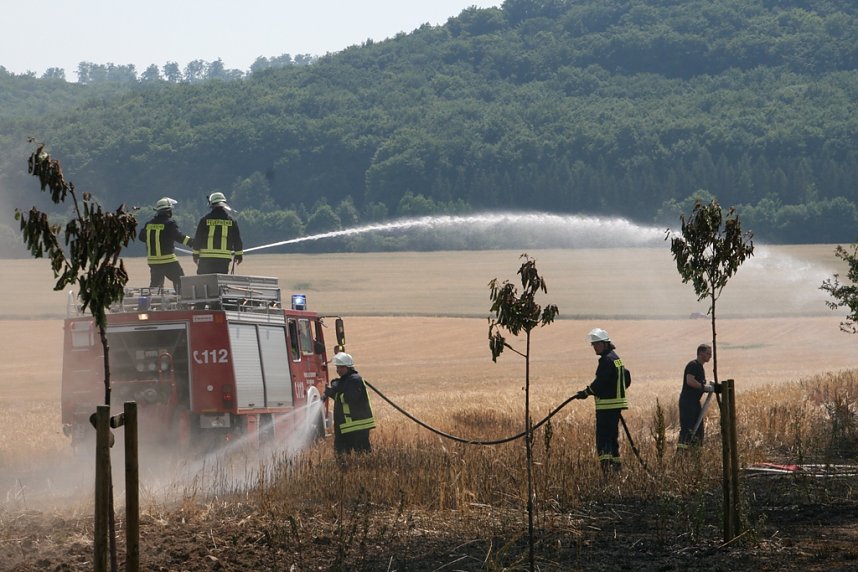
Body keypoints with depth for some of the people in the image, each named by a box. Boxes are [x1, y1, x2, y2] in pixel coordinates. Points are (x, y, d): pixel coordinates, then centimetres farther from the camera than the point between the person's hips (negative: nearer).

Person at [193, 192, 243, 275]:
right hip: (224, 258, 1)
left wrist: (196, 254, 12)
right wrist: (239, 254, 17)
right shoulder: (231, 220, 3)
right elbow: (237, 239, 7)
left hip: (206, 257, -1)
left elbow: (198, 238, 2)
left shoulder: (205, 220, -1)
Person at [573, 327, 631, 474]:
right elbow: (627, 379, 23)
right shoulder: (616, 358, 17)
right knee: (613, 434, 16)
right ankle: (616, 463, 19)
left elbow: (600, 382, -20)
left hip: (607, 404, -10)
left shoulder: (607, 359, -14)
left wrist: (586, 392, -11)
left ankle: (605, 462, -21)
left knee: (603, 435, -12)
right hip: (617, 403, 10)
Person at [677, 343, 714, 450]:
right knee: (687, 429, -14)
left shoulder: (700, 367, 20)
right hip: (687, 402, -10)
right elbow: (690, 381, -25)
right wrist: (705, 387, -19)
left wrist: (709, 387, 10)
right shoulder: (693, 365, -12)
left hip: (695, 402, 10)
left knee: (698, 430, 11)